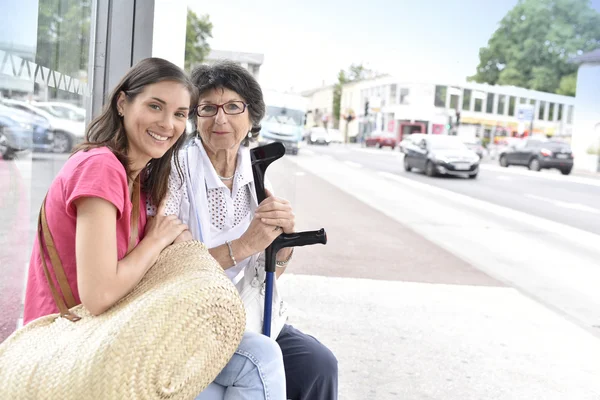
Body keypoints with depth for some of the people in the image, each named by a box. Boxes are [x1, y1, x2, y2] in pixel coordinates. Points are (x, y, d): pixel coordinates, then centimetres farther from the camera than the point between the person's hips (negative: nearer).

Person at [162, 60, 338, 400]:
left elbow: (272, 273, 7)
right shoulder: (177, 170, -12)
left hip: (252, 317, 5)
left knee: (318, 364, -16)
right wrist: (242, 246, -26)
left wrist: (285, 235, -15)